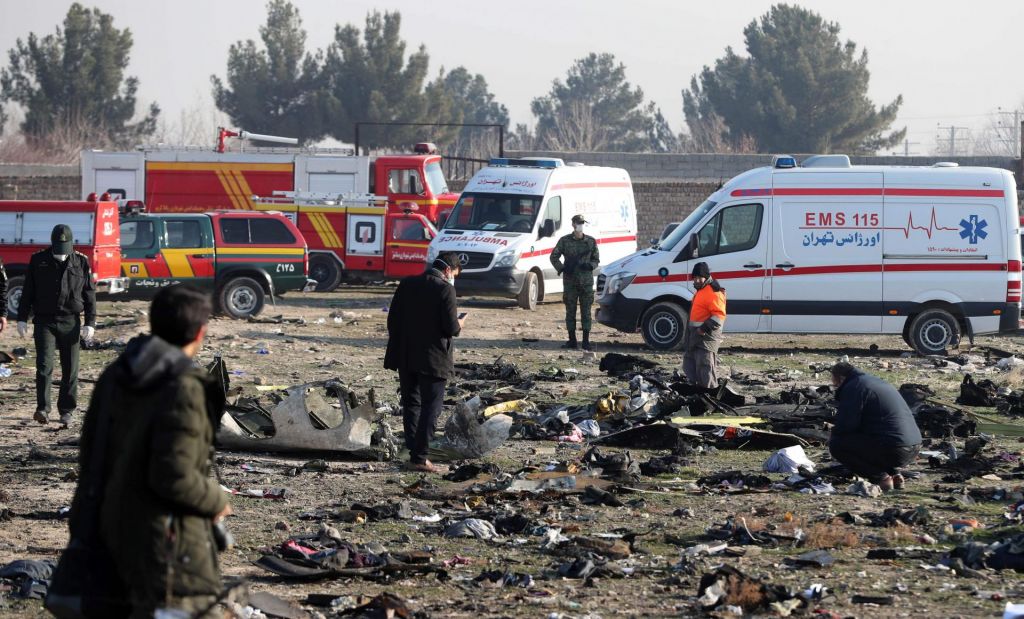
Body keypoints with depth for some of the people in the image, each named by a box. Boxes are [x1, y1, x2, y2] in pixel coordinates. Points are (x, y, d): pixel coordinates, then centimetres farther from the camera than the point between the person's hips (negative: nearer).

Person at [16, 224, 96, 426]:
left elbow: (90, 295, 5)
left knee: (70, 369, 4)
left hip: (70, 322, 1)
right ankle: (43, 409, -14)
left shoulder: (81, 262, 3)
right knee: (44, 365, -13)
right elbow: (27, 292, 7)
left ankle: (66, 411, 14)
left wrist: (90, 324, -1)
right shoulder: (38, 260, 3)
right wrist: (22, 319, 1)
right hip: (44, 321, -1)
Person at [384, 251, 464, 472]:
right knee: (431, 407, 2)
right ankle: (419, 457, -3)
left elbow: (392, 319, 7)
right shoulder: (445, 290, -12)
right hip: (433, 359, -5)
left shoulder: (408, 284, 4)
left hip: (405, 357, 5)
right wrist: (459, 324, 7)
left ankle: (414, 450, 16)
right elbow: (451, 328, -16)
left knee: (410, 404, 16)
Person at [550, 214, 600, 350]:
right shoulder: (565, 241, 3)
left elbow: (596, 259, 12)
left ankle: (586, 341, 2)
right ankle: (572, 341, 8)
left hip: (586, 281, 0)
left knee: (586, 312, 0)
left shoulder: (591, 241, 7)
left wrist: (590, 265, -9)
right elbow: (554, 256, 7)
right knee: (570, 311, 3)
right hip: (570, 281, 0)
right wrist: (562, 268, -7)